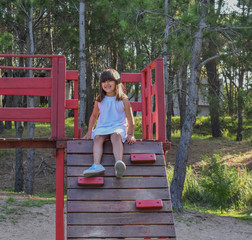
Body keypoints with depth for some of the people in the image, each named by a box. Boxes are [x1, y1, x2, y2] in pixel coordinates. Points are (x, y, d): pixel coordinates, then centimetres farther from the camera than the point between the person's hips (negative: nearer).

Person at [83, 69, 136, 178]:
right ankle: (97, 165, -49)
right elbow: (94, 116, 24)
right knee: (97, 137, -31)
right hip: (102, 127, 3)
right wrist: (89, 131, 14)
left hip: (118, 126, -3)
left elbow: (130, 119, 5)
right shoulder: (99, 100, 11)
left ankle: (119, 162, -61)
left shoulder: (123, 100, 2)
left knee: (116, 136, -38)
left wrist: (130, 134, -5)